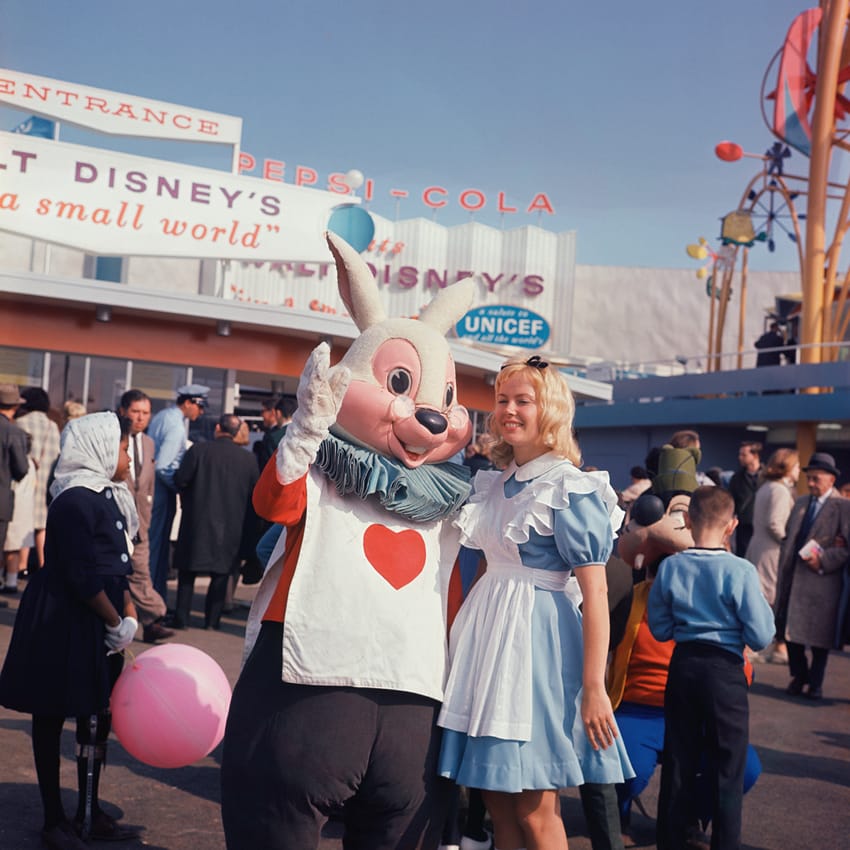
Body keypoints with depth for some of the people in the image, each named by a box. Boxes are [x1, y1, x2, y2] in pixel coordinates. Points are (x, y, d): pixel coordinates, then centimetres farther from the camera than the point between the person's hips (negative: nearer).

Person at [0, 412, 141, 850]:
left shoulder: (105, 496, 10)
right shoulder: (74, 501, -19)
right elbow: (83, 576, -22)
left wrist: (128, 612, 3)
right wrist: (118, 623, -14)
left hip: (97, 621, 9)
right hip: (63, 622, -9)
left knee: (96, 715, 14)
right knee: (52, 716, 6)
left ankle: (89, 812, 27)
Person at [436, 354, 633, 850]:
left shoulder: (572, 488, -10)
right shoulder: (494, 484, 11)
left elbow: (595, 593, -13)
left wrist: (594, 687, -18)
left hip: (538, 635, -7)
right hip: (489, 630, 7)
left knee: (535, 810, -1)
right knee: (497, 797, 12)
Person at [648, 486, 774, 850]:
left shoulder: (669, 567, -4)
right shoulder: (741, 571, -14)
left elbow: (660, 628, 4)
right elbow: (760, 637, -12)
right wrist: (763, 608, 5)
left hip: (682, 666, 4)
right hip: (724, 671, -4)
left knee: (678, 762, 15)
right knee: (727, 767, 8)